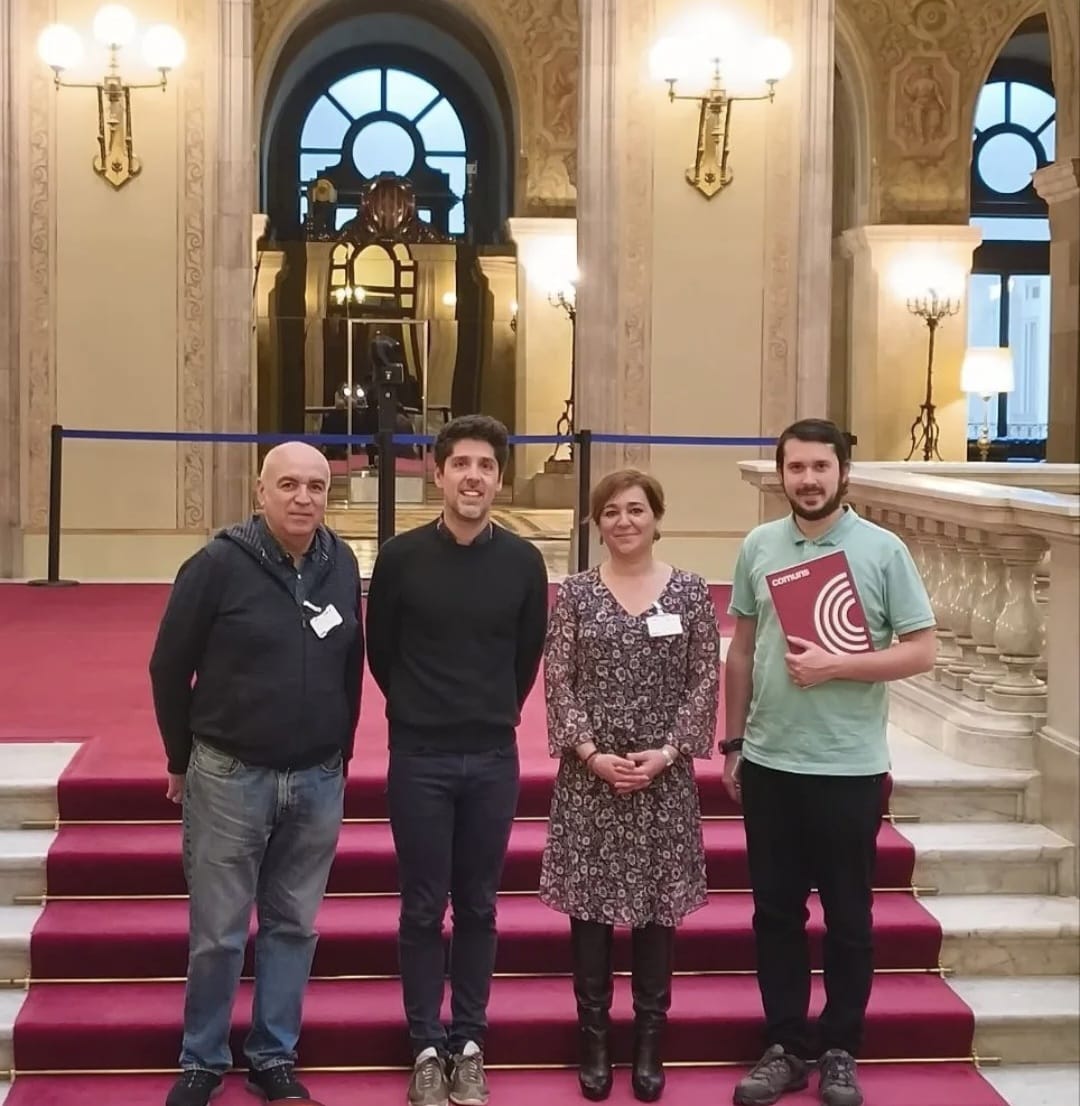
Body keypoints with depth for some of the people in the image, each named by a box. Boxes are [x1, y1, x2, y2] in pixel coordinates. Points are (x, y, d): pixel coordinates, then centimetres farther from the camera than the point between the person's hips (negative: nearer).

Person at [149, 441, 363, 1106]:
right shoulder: (219, 564, -11)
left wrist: (340, 753, 13)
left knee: (295, 927, 12)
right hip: (229, 777, -3)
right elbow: (169, 667, -3)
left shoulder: (342, 565, 1)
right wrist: (183, 759, 3)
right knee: (218, 933, 5)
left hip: (318, 781, 4)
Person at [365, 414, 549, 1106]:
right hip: (419, 758, -1)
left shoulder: (522, 561, -3)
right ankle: (426, 1047, 19)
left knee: (478, 907, 11)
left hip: (493, 759, 1)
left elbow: (527, 657, 9)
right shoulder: (401, 556, -7)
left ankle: (469, 1043, 23)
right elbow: (381, 653, 5)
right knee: (423, 909, 6)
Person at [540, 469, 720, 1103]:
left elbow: (705, 682, 0)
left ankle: (650, 1043, 20)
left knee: (658, 907, 6)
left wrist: (667, 751, -11)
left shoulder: (691, 592, 2)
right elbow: (558, 682, -1)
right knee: (590, 906, 5)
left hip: (665, 776, 0)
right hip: (590, 775, 0)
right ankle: (595, 1040, 19)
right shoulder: (576, 593, 2)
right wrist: (591, 752, -12)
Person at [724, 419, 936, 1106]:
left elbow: (921, 652, -8)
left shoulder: (883, 550, -6)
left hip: (850, 768, -3)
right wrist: (733, 743, 11)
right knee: (775, 912, 11)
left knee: (848, 918, 9)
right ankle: (787, 1046, 25)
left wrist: (834, 666, -19)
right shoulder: (758, 547, 4)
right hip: (769, 764, 3)